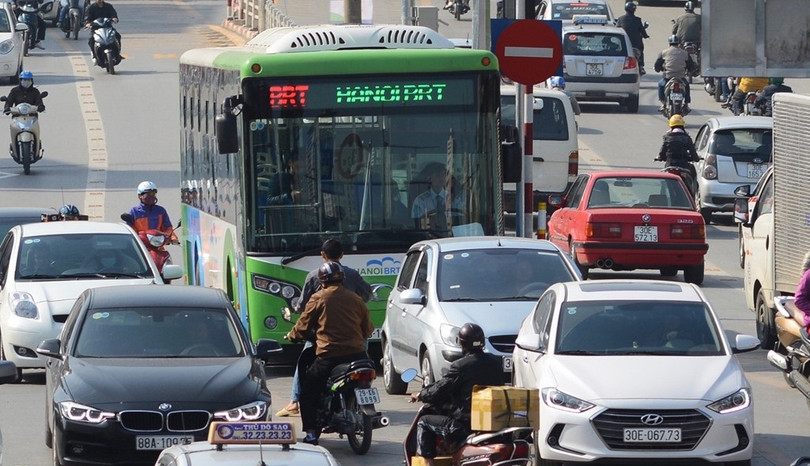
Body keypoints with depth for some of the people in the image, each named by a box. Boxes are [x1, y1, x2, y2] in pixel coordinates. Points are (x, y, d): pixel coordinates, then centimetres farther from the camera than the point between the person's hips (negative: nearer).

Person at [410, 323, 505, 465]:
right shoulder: (495, 362, 5)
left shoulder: (460, 366, -15)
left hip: (466, 425, -7)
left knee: (423, 422, 12)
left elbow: (438, 391, -11)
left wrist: (420, 395, 12)